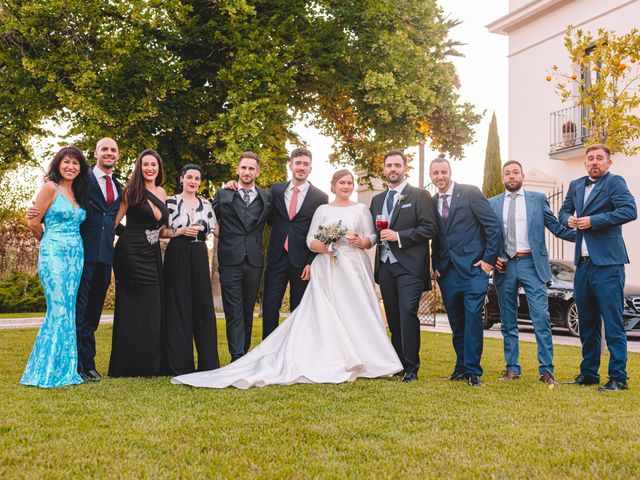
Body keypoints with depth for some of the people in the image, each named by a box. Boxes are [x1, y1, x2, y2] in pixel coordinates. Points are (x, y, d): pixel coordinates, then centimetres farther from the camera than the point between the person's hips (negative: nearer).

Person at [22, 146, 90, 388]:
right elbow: (34, 223, -3)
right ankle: (49, 371, -4)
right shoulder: (50, 188, -4)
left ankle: (65, 369, 10)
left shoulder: (78, 194, 16)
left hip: (76, 256, 7)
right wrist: (50, 242, 10)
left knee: (67, 312, 6)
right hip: (54, 254, -6)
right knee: (60, 311, -11)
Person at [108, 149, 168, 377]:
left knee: (153, 307, 6)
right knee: (135, 308, -4)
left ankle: (152, 364, 14)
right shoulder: (131, 192, -5)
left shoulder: (161, 193, 13)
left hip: (152, 255, 6)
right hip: (131, 254, -6)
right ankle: (132, 365, 5)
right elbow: (115, 221, -6)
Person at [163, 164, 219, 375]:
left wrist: (201, 231, -5)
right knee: (179, 306, -1)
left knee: (203, 305, 2)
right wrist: (179, 232, -14)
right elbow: (161, 231, 0)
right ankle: (181, 363, 5)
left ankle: (208, 362, 10)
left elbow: (213, 231, 14)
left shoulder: (206, 204, 12)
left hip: (199, 256, 3)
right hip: (177, 256, -3)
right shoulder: (171, 201, 1)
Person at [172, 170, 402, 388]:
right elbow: (311, 241, 7)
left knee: (355, 312, -4)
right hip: (327, 270, -1)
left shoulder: (362, 209, 12)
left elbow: (372, 238, 9)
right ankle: (332, 363, -6)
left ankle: (359, 361, 3)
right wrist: (324, 247, -13)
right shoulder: (323, 210, 11)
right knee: (324, 314, -9)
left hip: (354, 269, 1)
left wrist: (361, 241, -12)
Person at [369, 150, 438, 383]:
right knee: (393, 318, 9)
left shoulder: (419, 196, 1)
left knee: (407, 314, -14)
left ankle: (411, 368, -8)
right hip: (385, 266, 6)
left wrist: (398, 236, -13)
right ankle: (397, 364, 17)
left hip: (409, 266, -6)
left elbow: (430, 228, -8)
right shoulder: (377, 200, 19)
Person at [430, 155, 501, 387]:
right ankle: (461, 366, 20)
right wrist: (436, 265, 9)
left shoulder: (471, 193, -2)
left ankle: (473, 371, -5)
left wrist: (489, 259, -8)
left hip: (473, 268, -5)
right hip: (447, 272, 5)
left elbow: (493, 226, -5)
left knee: (473, 317, -11)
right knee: (456, 322, 9)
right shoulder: (431, 202, 13)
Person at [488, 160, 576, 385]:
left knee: (541, 318, -8)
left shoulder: (538, 199, 8)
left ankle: (546, 370, -2)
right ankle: (512, 368, 17)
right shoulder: (492, 204, 11)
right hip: (504, 266, 2)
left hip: (531, 264, -2)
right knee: (508, 322, 8)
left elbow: (557, 228, 7)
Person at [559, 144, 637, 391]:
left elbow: (630, 210, -18)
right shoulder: (576, 185, 16)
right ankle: (588, 373, 24)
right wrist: (568, 219, 3)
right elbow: (564, 210, 26)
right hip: (583, 263, 7)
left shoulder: (615, 182, -5)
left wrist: (593, 220, -18)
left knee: (613, 323, -5)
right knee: (587, 323, 14)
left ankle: (618, 378, 1)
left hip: (607, 262, -7)